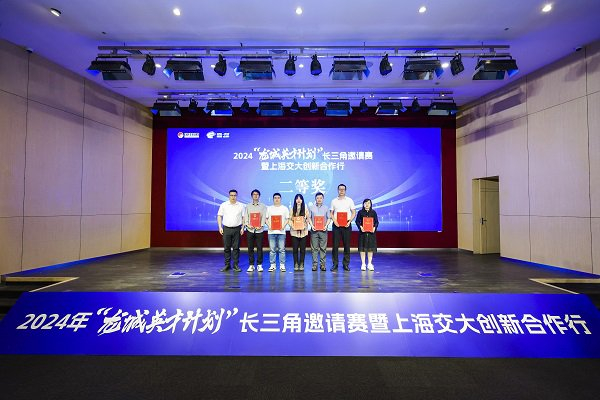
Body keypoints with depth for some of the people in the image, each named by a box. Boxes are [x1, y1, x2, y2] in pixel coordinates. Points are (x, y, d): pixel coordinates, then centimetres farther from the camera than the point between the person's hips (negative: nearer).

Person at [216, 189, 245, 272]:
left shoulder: (241, 206, 4)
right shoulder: (223, 205, 4)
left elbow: (243, 217, 5)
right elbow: (219, 216, 6)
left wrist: (242, 228, -3)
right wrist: (220, 227, -2)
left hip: (237, 229, 0)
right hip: (226, 228, 0)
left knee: (236, 247, 3)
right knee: (226, 248, 4)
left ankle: (236, 265, 10)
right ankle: (227, 265, 14)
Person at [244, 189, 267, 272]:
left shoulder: (263, 206, 8)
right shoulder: (248, 206, 12)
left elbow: (264, 217, 0)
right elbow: (245, 216, 5)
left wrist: (261, 225, -14)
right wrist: (247, 224, -11)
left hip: (259, 230, -1)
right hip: (250, 229, 1)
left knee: (259, 248, 0)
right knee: (250, 248, 3)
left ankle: (259, 265, 9)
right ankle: (251, 265, 11)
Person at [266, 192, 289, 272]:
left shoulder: (285, 208, 9)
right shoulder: (269, 208, 11)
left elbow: (287, 219, 6)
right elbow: (266, 219, 9)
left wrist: (283, 226, -10)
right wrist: (269, 226, -8)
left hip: (281, 231, -1)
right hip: (271, 231, 1)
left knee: (282, 249, 0)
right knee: (272, 249, 3)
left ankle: (282, 265, 7)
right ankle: (272, 265, 12)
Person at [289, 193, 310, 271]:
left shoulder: (305, 209, 6)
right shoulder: (292, 209, 6)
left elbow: (308, 219, 5)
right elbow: (290, 219, 3)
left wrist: (305, 226, -10)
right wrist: (292, 226, -13)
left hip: (303, 231, 0)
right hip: (294, 231, 0)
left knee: (302, 248, 2)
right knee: (295, 248, 1)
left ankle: (301, 264, 10)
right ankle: (296, 264, 10)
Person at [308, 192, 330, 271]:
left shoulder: (326, 208, 9)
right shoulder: (311, 207, 8)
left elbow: (329, 218, 8)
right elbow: (309, 218, 7)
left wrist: (326, 226, -6)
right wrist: (312, 225, -6)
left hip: (323, 230, 0)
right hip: (314, 230, 0)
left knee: (323, 247, 1)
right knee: (314, 247, 0)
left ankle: (322, 264, 6)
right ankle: (315, 264, 6)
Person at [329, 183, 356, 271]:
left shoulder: (349, 200, 7)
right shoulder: (334, 201, 9)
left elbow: (354, 212, 6)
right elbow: (331, 213, 10)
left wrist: (349, 221, -8)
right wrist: (334, 221, -7)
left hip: (346, 225, 0)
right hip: (336, 224, 0)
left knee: (347, 245, 2)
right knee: (335, 244, 0)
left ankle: (346, 264, 10)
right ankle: (335, 264, 7)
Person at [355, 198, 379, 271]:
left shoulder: (373, 212, 7)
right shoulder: (360, 212, 3)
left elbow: (376, 222, 5)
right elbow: (357, 221, 1)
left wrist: (374, 227, -12)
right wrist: (360, 227, -16)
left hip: (371, 232, 1)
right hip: (362, 232, -1)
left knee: (370, 248, 5)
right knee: (362, 248, 1)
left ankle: (370, 264, 16)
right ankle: (363, 264, 10)